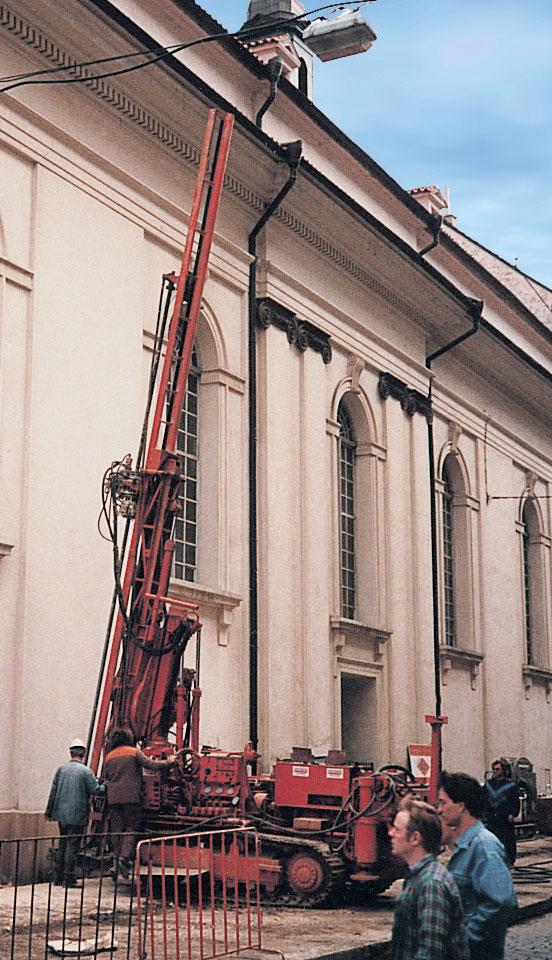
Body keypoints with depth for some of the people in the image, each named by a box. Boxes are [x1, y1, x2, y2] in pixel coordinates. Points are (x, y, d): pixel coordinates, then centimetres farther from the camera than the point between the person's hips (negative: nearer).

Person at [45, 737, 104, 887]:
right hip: (77, 815, -5)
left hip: (61, 813, 5)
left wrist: (49, 811, 11)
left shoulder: (61, 769, 4)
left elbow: (53, 791, 6)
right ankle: (69, 878, -3)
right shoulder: (85, 771, -9)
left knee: (63, 844, 14)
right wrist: (105, 785, 11)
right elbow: (96, 790, -10)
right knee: (72, 845, -1)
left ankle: (58, 876, 17)